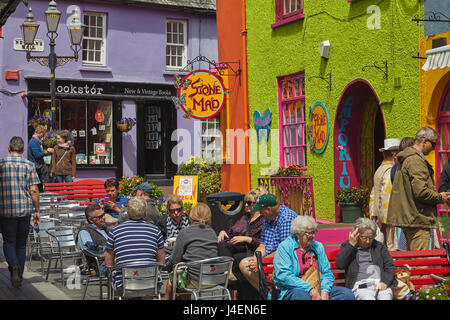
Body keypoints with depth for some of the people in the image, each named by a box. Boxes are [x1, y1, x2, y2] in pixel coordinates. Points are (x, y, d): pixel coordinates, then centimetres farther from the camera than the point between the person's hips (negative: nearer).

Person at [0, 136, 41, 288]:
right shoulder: (29, 165, 0)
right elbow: (34, 190, -4)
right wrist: (37, 211, 3)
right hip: (25, 210, 1)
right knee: (21, 244, 13)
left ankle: (14, 265, -18)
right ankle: (19, 276, 16)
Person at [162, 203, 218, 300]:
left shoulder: (184, 232, -5)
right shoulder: (213, 233, 8)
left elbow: (175, 260, -2)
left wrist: (165, 266, 19)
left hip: (193, 282, -5)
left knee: (171, 280, 20)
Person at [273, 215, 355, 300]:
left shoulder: (318, 246, 18)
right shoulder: (284, 247, -1)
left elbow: (327, 273, 12)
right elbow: (283, 276, -14)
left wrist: (325, 291, -10)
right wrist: (310, 289, -20)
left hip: (316, 288, 6)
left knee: (348, 294, -16)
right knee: (303, 296, -41)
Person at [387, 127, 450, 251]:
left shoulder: (406, 158, 19)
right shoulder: (415, 160, -15)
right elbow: (421, 191, -22)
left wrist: (438, 195, 17)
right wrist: (440, 197, -6)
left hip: (408, 216, 11)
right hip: (418, 219, -11)